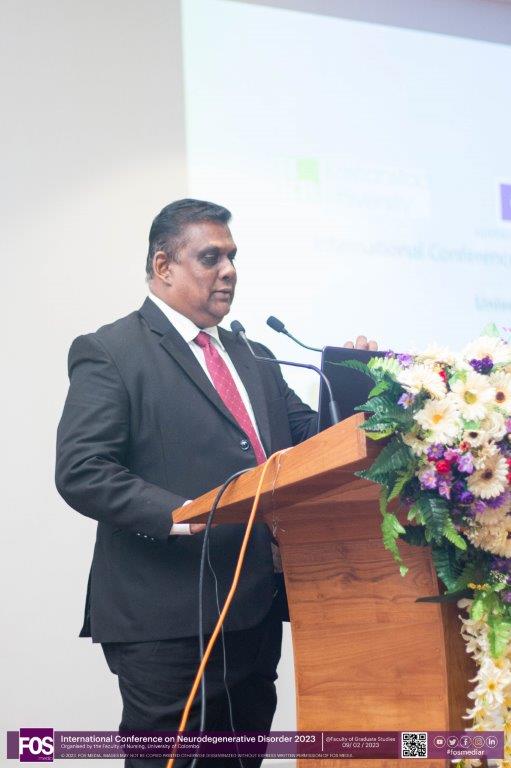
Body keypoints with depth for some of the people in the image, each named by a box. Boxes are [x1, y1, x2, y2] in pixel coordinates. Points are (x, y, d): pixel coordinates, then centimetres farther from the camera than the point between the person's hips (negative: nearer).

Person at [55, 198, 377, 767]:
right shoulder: (109, 353, -5)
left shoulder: (253, 358, 19)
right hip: (166, 623, -7)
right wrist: (180, 516, -26)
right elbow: (80, 472, -15)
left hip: (257, 611, 7)